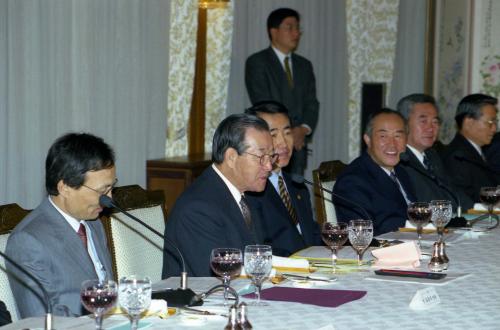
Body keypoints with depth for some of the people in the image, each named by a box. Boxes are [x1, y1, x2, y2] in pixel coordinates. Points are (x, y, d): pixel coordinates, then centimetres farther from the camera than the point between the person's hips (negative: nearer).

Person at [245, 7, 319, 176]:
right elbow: (262, 103, -9)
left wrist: (304, 129, -8)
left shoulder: (304, 65, 18)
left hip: (298, 143, 5)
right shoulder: (257, 62, -1)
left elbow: (311, 103, 11)